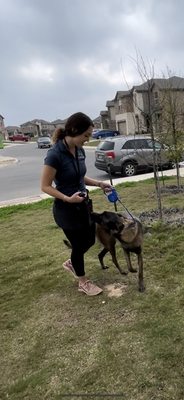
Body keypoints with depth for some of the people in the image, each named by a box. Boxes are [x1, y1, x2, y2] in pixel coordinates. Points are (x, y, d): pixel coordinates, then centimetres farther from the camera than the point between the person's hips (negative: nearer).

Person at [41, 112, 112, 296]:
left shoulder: (79, 150, 0)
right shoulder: (55, 154, -23)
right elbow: (45, 186, -18)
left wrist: (98, 183, 1)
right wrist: (67, 198, -29)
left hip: (83, 205, 8)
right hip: (66, 209, -7)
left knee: (89, 240, 19)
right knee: (78, 245, 9)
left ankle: (70, 263, 47)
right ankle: (83, 283, 33)